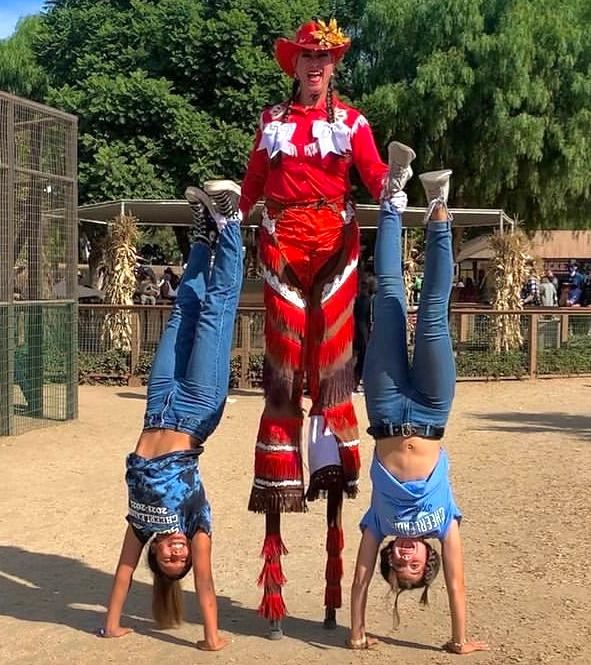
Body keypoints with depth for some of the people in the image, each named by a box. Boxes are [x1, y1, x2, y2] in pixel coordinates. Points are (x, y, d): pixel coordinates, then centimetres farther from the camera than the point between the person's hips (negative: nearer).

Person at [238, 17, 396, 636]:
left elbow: (374, 174, 0)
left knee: (330, 364, -4)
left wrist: (392, 187, -18)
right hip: (281, 239, 1)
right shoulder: (272, 119, 19)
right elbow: (253, 182, 20)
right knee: (283, 369, -3)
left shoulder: (349, 119, 13)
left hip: (335, 239, 0)